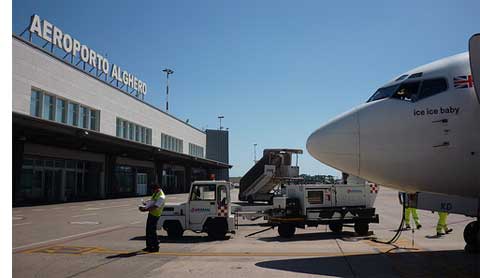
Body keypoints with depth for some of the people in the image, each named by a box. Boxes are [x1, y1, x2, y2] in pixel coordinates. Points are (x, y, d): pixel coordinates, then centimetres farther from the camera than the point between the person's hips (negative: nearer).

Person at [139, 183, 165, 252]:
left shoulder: (161, 197, -19)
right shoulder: (155, 194, 13)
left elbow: (155, 207, -27)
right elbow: (151, 201, 22)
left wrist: (146, 209, -30)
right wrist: (145, 203, 3)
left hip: (155, 215, -10)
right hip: (151, 213, 10)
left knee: (152, 231, -7)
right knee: (148, 230, 14)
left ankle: (155, 247, 1)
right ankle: (149, 246, 24)